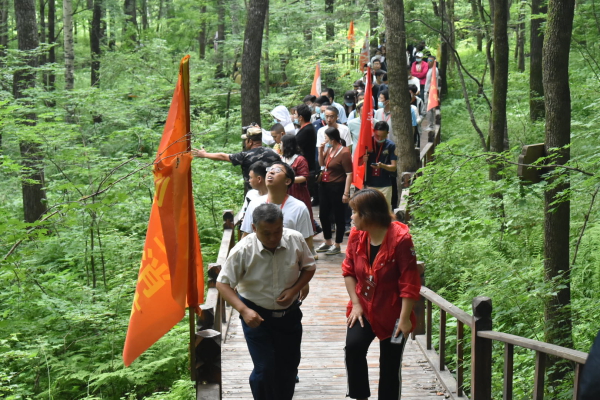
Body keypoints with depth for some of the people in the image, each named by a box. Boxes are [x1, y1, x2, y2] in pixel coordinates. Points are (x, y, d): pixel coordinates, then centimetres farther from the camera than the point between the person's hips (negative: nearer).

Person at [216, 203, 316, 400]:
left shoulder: (295, 240, -15)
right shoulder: (243, 250, -22)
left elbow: (309, 267, 2)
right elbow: (222, 283, -15)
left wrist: (294, 289, -15)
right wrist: (244, 310, -28)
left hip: (289, 314, 3)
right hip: (257, 316, -3)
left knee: (289, 366, 14)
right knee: (265, 369, -6)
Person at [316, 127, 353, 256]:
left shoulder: (344, 153, -18)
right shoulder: (329, 149, 5)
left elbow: (349, 174, -19)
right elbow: (322, 163, 21)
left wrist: (346, 193, -21)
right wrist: (320, 151, 3)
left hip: (337, 187, -9)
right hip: (325, 186, 9)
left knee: (338, 216, 4)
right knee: (323, 214, 16)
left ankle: (337, 245, 16)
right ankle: (327, 242, 32)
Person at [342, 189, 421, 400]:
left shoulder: (400, 239, -20)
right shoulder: (356, 235, -4)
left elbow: (409, 282, -18)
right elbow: (348, 271, 5)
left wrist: (405, 318, -20)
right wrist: (356, 304, -4)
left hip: (392, 313, -3)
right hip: (363, 309, 4)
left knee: (390, 365, 5)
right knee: (353, 347, -19)